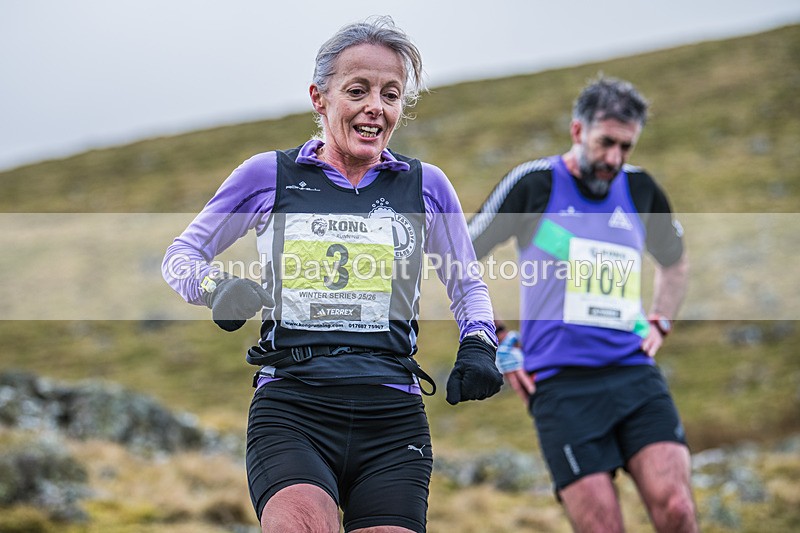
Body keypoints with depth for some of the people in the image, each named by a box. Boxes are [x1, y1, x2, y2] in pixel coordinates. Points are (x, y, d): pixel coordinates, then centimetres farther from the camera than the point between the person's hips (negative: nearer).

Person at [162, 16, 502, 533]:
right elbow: (181, 255, 17)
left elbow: (468, 286, 23)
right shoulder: (268, 176, 8)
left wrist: (478, 346, 3)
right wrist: (216, 286, -5)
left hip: (393, 417, 2)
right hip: (290, 408, -2)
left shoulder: (425, 186, 11)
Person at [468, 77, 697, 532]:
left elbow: (675, 262, 33)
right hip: (560, 384, -3)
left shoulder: (641, 189, 12)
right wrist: (500, 343, 4)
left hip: (635, 373, 3)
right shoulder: (534, 183, 0)